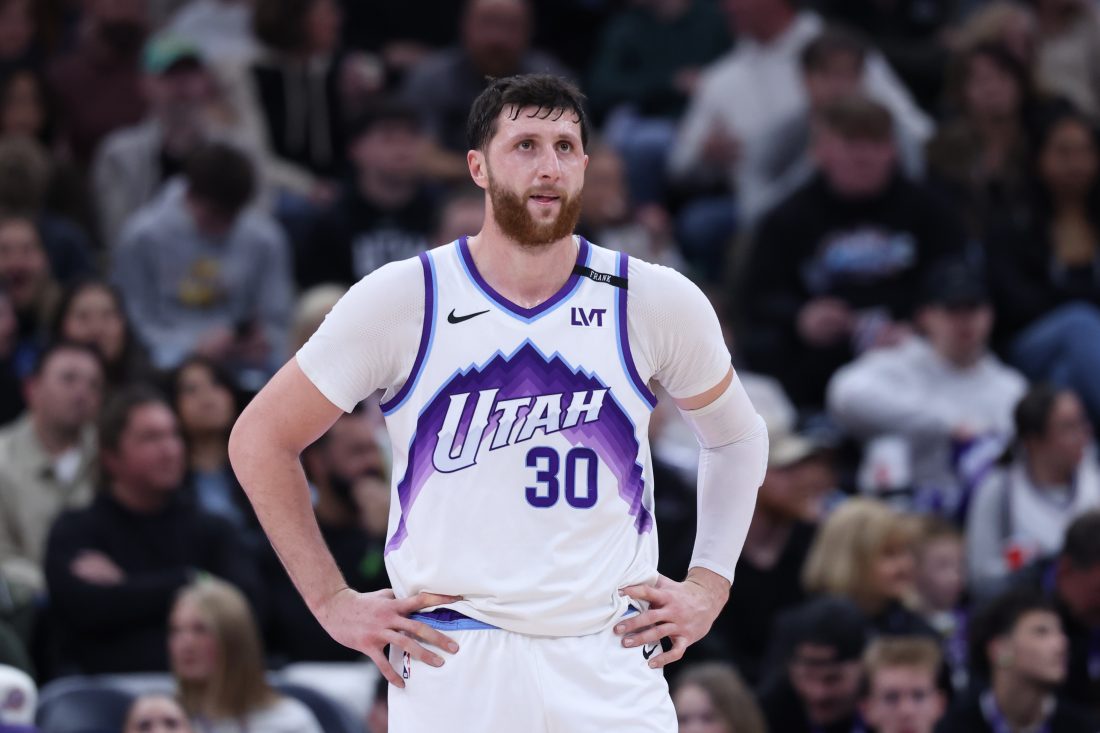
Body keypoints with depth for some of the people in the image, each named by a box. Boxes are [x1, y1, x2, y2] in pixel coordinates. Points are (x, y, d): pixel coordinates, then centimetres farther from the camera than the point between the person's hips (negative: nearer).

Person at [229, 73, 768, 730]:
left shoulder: (657, 302, 3)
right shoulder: (401, 300, -2)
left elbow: (737, 436, 21)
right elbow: (261, 440, 7)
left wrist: (709, 587, 9)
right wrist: (332, 601, 2)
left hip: (612, 675, 1)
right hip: (451, 669, -1)